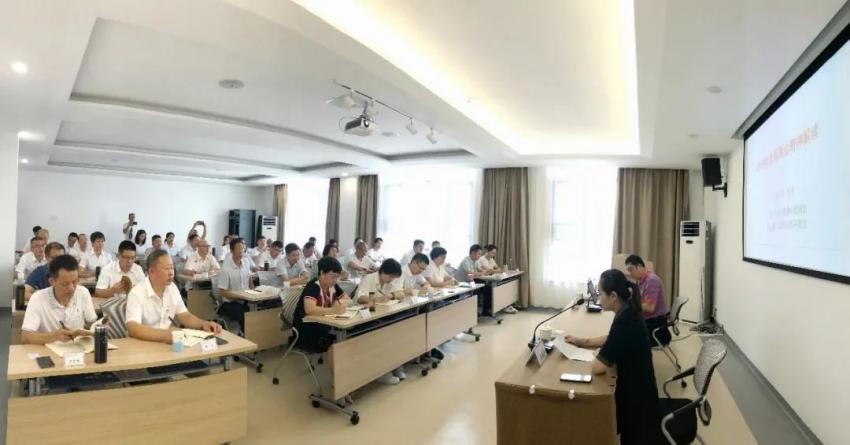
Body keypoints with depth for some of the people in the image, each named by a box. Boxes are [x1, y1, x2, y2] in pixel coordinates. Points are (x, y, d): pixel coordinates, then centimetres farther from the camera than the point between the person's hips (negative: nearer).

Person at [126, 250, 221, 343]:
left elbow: (185, 316, 9)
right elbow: (133, 329, -25)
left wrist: (204, 324, -10)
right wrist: (163, 335, -38)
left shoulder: (172, 288, 5)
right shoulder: (137, 293, -14)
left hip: (170, 342, 5)